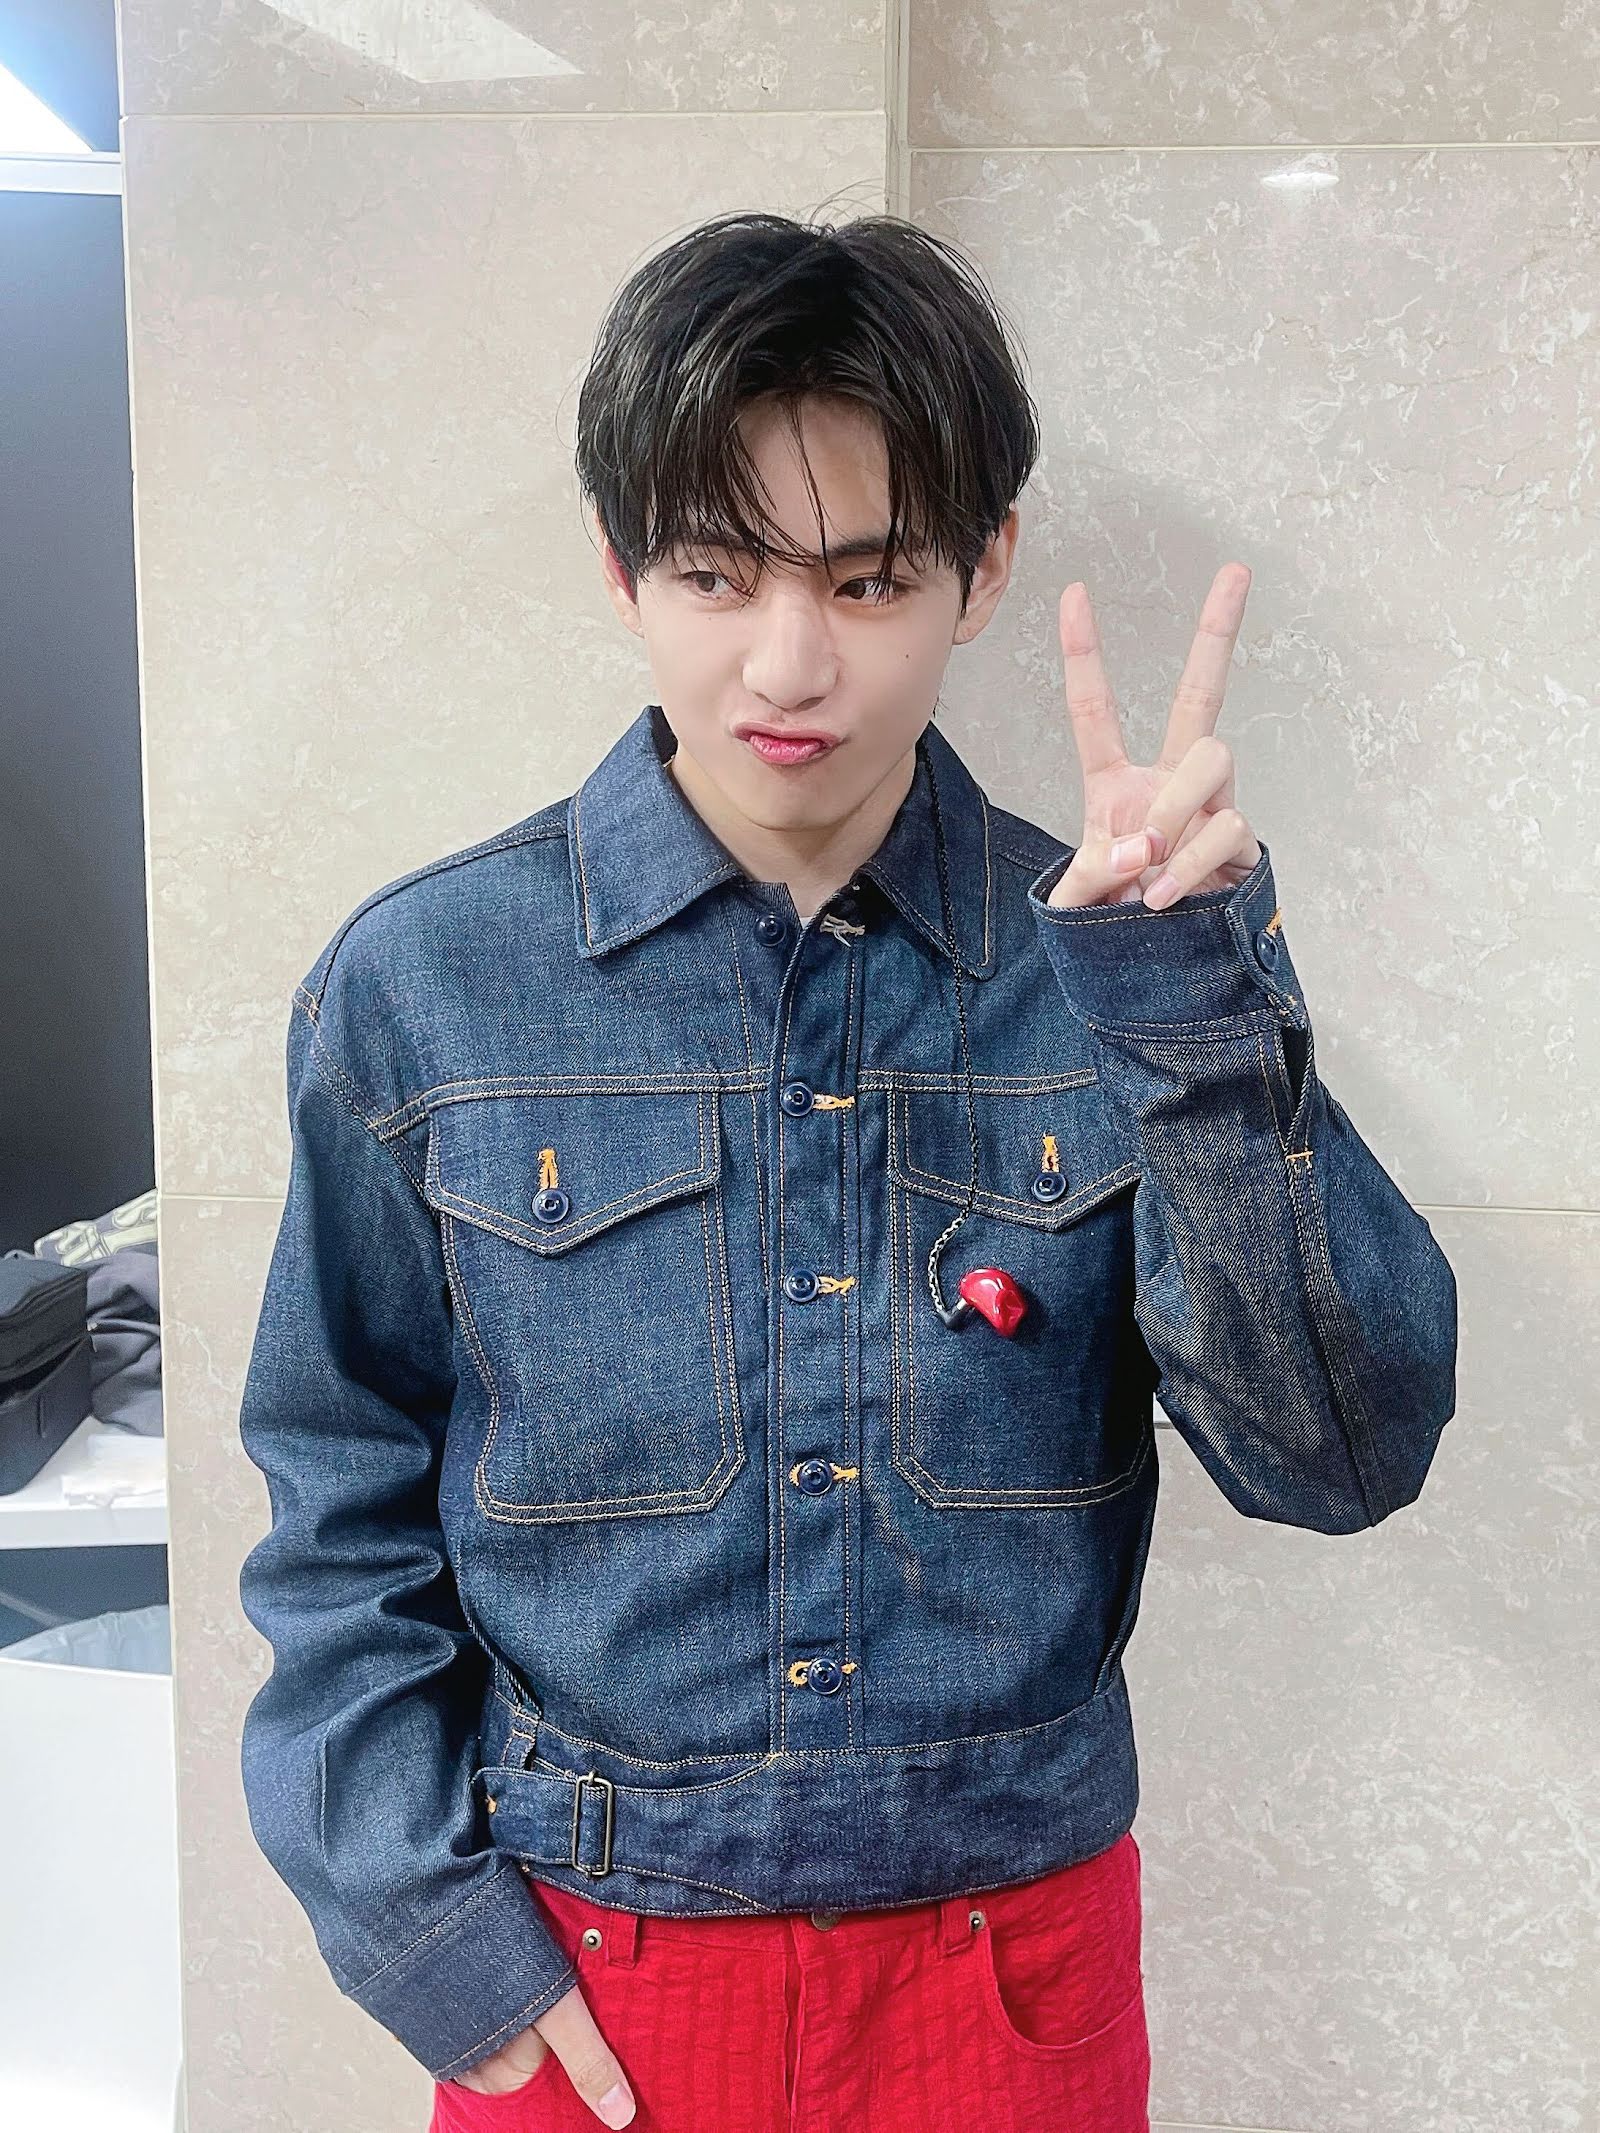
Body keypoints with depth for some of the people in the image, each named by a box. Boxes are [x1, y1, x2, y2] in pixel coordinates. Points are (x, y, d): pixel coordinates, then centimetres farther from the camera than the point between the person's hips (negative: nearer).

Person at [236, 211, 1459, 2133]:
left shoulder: (1116, 963, -8)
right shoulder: (424, 981, -10)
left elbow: (1340, 1457, -14)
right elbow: (343, 1509, -2)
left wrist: (1198, 1013, -23)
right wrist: (413, 1909, -7)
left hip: (1012, 1958, 1)